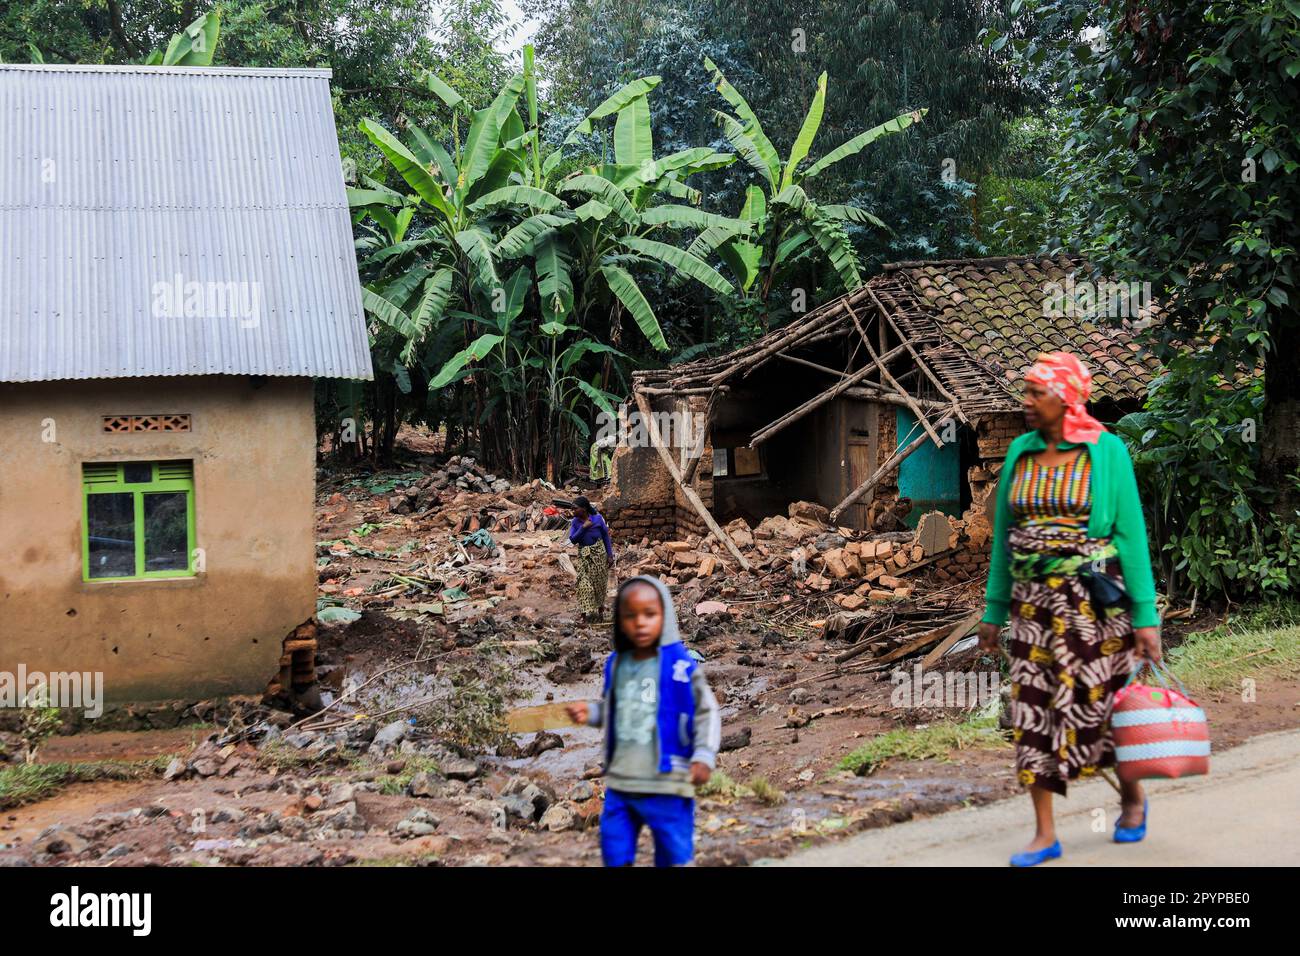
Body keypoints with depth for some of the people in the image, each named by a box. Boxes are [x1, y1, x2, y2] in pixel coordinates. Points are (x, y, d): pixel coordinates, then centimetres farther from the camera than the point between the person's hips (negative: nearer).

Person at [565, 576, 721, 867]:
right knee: (615, 854, 12)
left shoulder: (681, 665, -9)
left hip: (666, 786, -4)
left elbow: (707, 711, -4)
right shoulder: (616, 665, 5)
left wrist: (704, 755, -14)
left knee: (673, 856, 6)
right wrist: (590, 712, 0)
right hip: (620, 784, 5)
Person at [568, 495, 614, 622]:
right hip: (584, 555, 1)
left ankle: (600, 609, 24)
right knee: (584, 583, -9)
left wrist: (610, 554, 0)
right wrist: (583, 528, -21)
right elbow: (573, 539, -11)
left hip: (599, 554, -1)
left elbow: (606, 536, 1)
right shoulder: (575, 522, -2)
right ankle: (587, 612, -10)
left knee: (600, 582, 6)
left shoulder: (597, 518, -7)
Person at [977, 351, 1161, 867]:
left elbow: (1131, 534, -5)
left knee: (1096, 708, 3)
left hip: (1094, 604, -4)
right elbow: (1005, 535, 12)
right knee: (1033, 714, 1)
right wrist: (994, 610, 11)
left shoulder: (1106, 451, -5)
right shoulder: (1020, 452, 7)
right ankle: (1045, 834, 10)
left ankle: (1132, 795, 32)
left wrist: (1145, 616, -8)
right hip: (1034, 605, 4)